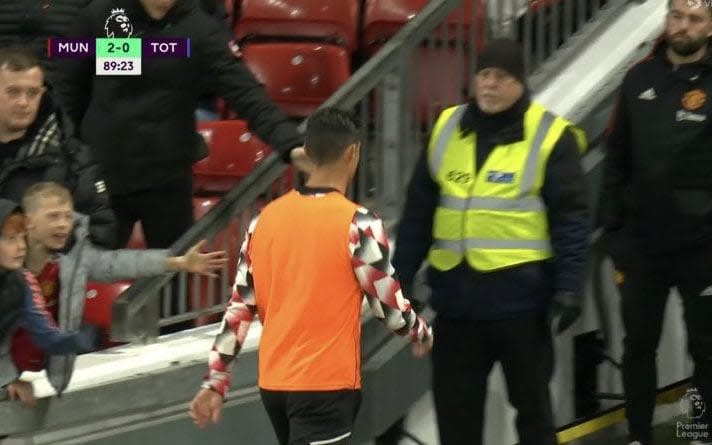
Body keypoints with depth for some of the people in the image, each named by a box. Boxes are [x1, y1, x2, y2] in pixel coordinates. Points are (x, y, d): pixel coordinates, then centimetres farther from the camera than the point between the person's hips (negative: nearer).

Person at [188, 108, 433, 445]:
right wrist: (422, 335, 17)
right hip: (327, 383, -6)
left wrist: (216, 381, 10)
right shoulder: (358, 224, -11)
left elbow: (239, 308, 6)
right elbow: (388, 304, -4)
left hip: (273, 382, 6)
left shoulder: (265, 219, 5)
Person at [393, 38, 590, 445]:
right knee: (455, 404, 9)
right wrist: (401, 278, 11)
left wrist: (569, 287, -15)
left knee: (530, 400, 7)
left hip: (520, 295, -4)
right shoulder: (447, 129, 9)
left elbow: (571, 219, -7)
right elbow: (418, 213, 13)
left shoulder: (550, 137, -5)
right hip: (456, 294, 4)